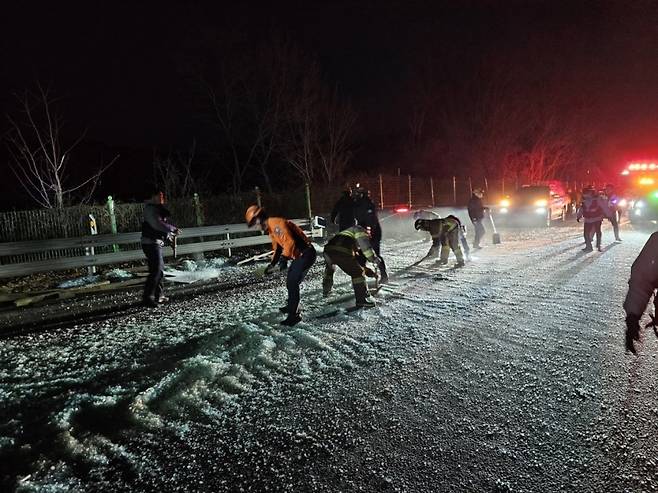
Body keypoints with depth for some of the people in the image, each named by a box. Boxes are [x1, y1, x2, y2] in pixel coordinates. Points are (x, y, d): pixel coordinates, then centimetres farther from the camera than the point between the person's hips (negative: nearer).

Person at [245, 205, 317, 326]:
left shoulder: (276, 224, -20)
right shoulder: (271, 229, 14)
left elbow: (289, 242, -29)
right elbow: (277, 248, 22)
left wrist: (284, 258, -26)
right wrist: (272, 264, 17)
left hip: (305, 254, -11)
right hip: (298, 255, 11)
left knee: (292, 283, -11)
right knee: (290, 282, 22)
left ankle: (294, 315, -3)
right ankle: (291, 306, 42)